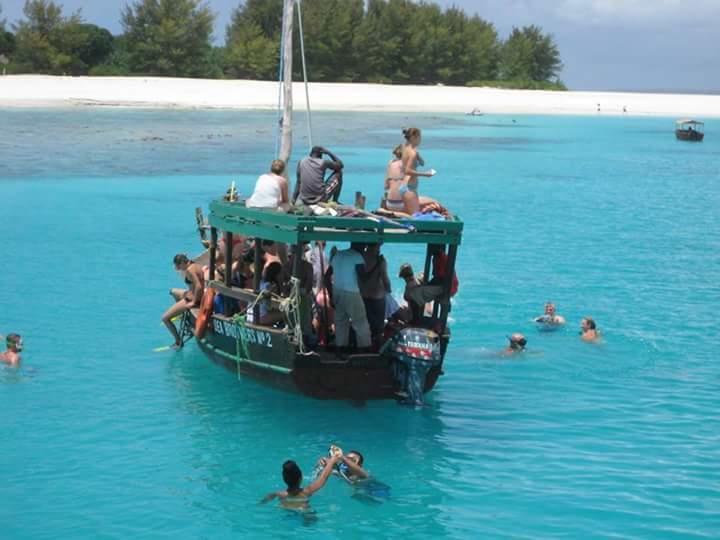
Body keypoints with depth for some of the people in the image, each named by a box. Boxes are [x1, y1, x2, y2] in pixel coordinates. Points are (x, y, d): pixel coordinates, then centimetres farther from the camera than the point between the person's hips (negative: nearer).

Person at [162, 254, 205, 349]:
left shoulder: (189, 270, -24)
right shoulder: (195, 265, 4)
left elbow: (198, 286, -32)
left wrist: (193, 302, -23)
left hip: (192, 299, -10)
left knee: (164, 318, -6)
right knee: (173, 292, 37)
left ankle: (178, 342, 3)